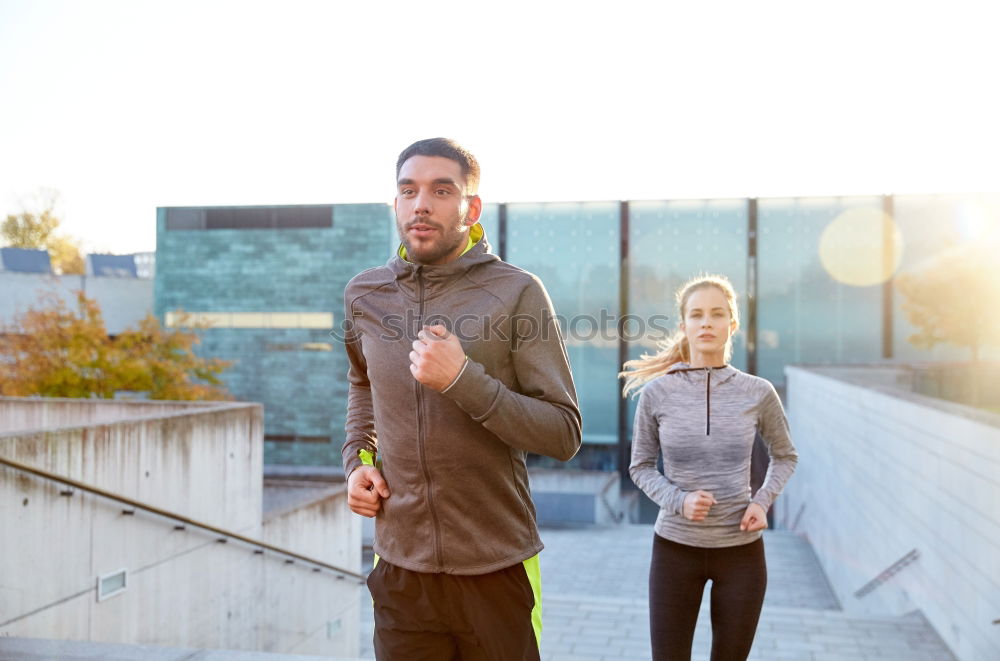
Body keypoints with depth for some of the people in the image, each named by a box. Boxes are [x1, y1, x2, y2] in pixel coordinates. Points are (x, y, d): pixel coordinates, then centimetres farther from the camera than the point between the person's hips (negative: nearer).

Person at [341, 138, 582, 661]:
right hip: (400, 568, 3)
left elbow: (564, 435, -12)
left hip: (497, 570, -3)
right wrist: (357, 460, 8)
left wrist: (463, 380, -23)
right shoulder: (365, 294, 4)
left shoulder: (516, 292, -9)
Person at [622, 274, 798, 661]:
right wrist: (677, 499, -15)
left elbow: (785, 457, 11)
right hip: (675, 546, -1)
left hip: (741, 548, 1)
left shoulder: (757, 393, -5)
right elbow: (640, 466, 3)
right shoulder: (657, 393, -8)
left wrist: (763, 501, -6)